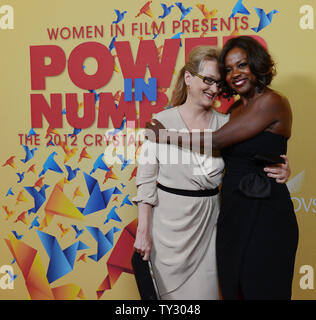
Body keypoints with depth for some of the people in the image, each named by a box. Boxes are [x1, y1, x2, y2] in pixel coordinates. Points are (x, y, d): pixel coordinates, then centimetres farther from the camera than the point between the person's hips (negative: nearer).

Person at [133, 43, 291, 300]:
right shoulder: (162, 122, -6)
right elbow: (146, 179, -5)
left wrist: (279, 171, -11)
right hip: (168, 223, -2)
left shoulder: (225, 124, 2)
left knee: (203, 290, 9)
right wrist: (143, 230, -7)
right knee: (167, 290, 9)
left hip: (207, 223, 2)